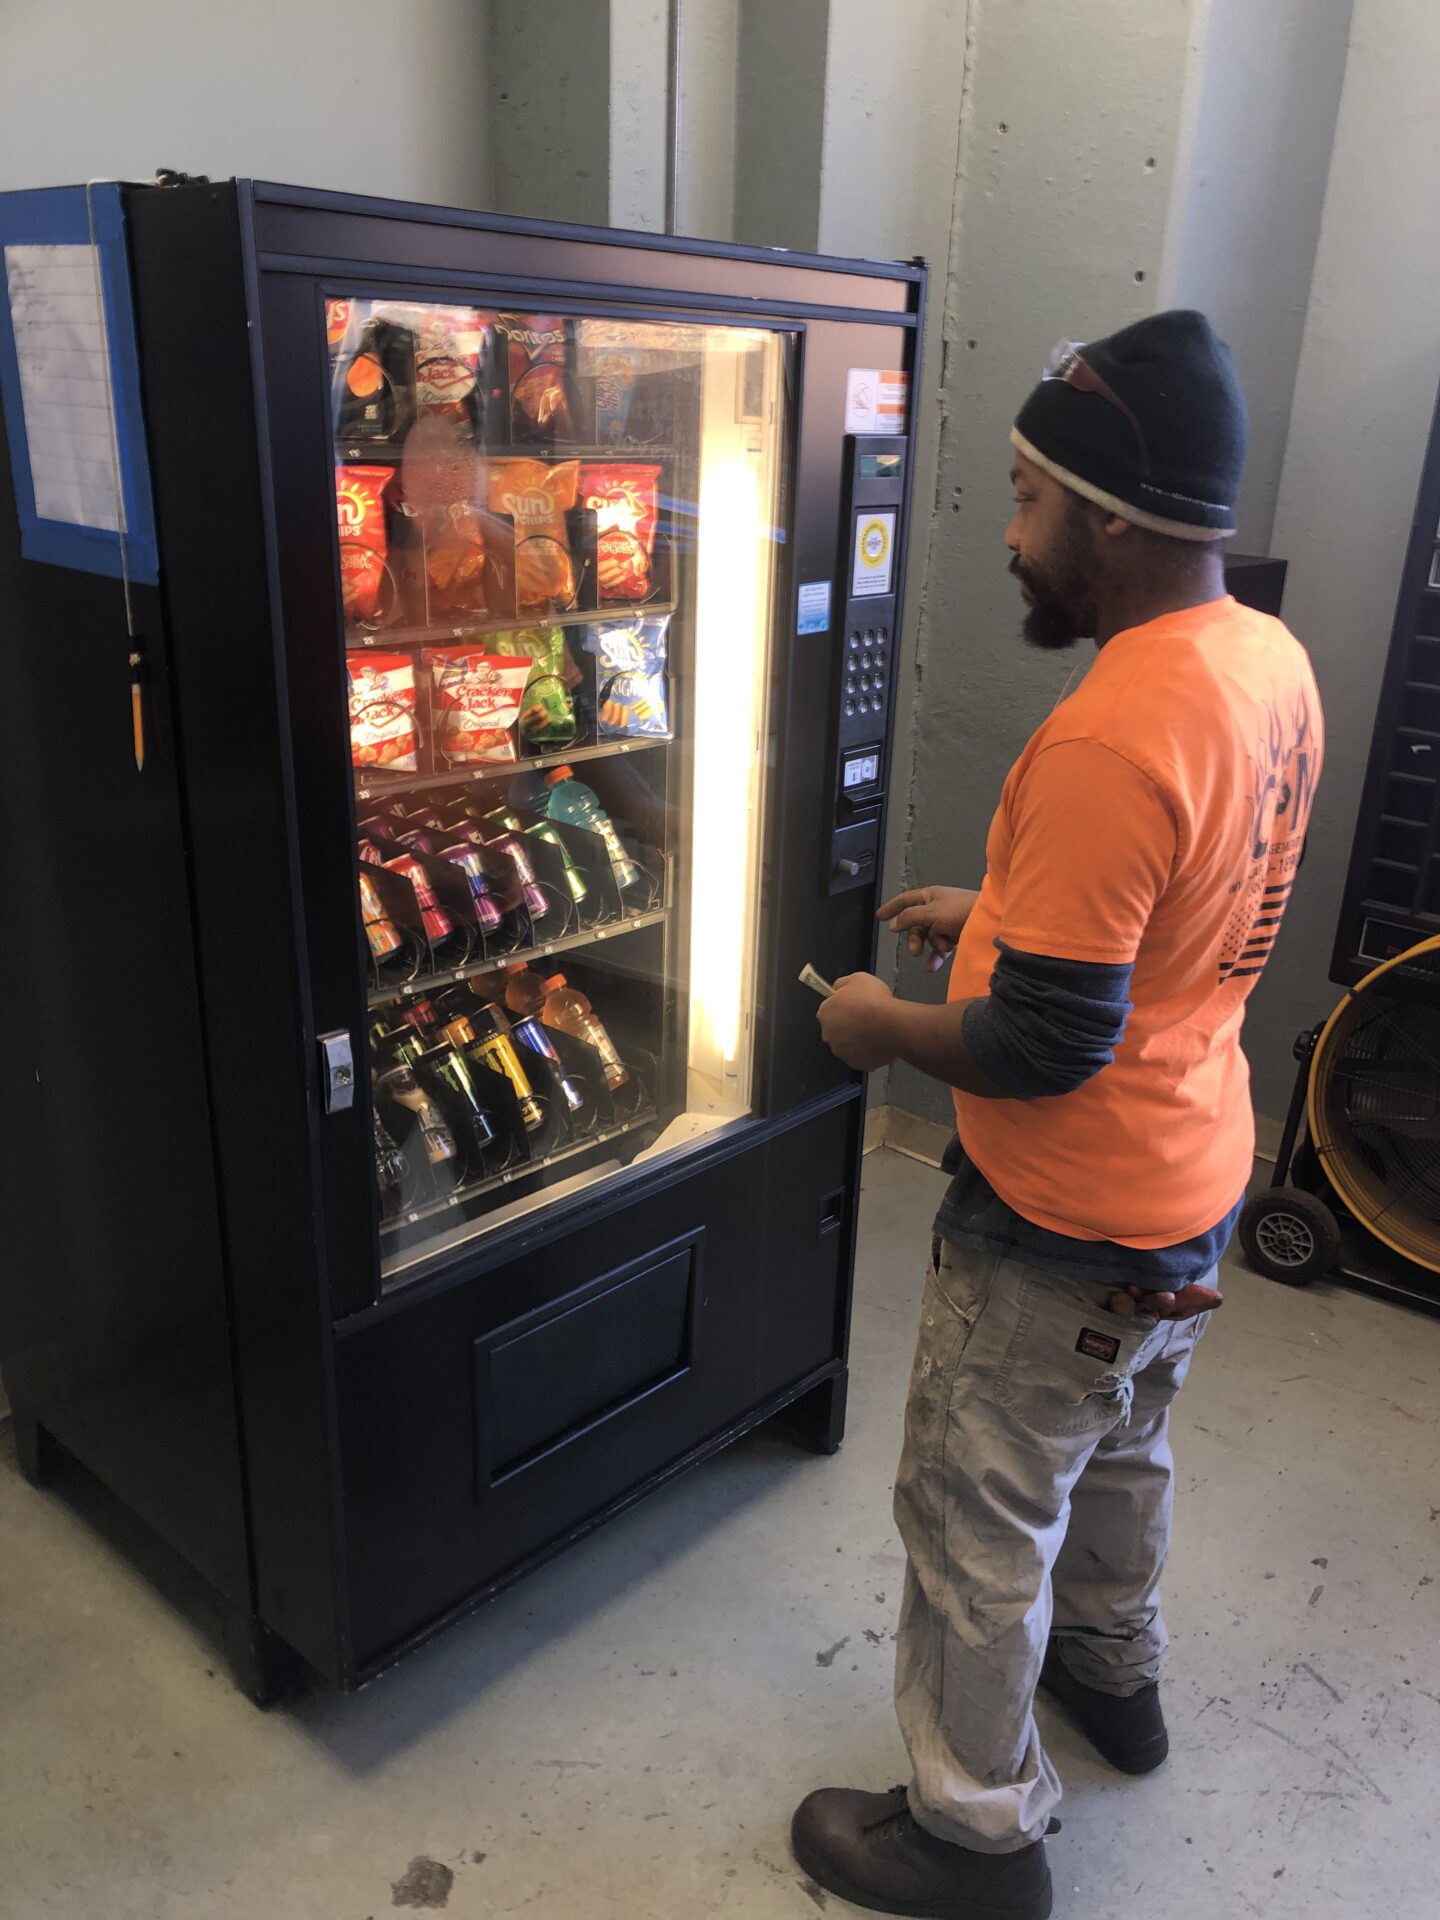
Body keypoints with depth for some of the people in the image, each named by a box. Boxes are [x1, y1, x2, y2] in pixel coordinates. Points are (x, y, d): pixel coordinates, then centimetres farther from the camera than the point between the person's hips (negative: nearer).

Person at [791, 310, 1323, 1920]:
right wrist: (1000, 913, 10)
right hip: (1198, 1184, 9)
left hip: (1066, 1234, -9)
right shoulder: (1273, 659, -2)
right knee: (1121, 1447, 31)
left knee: (977, 1516, 12)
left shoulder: (1109, 741, -32)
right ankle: (1111, 1668, 56)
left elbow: (1045, 1045, -29)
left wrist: (880, 1028, -12)